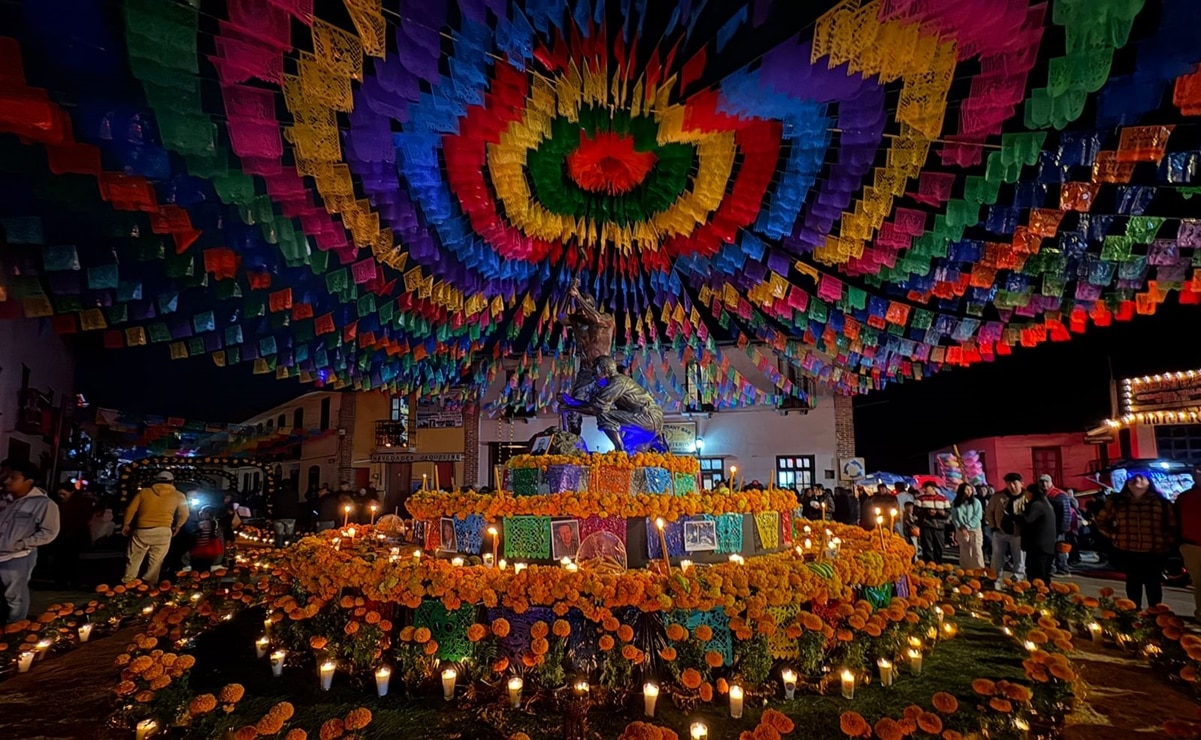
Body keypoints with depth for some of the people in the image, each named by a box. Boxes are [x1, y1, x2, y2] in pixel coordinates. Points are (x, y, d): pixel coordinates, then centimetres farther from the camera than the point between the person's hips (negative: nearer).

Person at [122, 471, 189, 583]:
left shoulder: (144, 492, 12)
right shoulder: (178, 495, 9)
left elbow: (130, 509, 12)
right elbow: (184, 514, 9)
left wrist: (126, 525, 26)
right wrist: (177, 527, 25)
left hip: (141, 530, 1)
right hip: (162, 531, -1)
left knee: (133, 560, 17)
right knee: (155, 562, 8)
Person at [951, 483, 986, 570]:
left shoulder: (976, 502, 0)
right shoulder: (955, 503, 5)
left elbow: (978, 516, -7)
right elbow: (954, 518, 3)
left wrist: (967, 526, -12)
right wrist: (961, 528, -11)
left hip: (974, 529, -2)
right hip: (961, 530, 2)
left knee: (977, 551, -7)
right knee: (964, 552, 7)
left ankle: (979, 570, -5)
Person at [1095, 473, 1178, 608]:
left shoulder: (1160, 502, 0)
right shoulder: (1117, 502, 2)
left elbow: (1173, 525, 6)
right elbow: (1101, 521, 13)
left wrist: (1166, 540, -3)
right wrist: (1113, 535, 2)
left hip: (1155, 551, -1)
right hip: (1127, 551, 1)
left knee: (1153, 582, 9)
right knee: (1133, 581, 12)